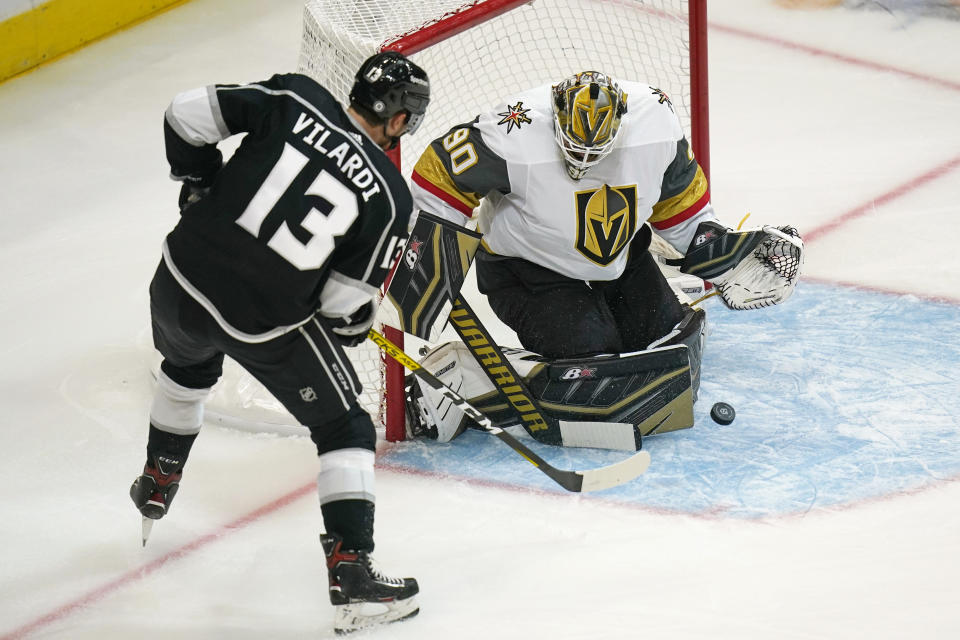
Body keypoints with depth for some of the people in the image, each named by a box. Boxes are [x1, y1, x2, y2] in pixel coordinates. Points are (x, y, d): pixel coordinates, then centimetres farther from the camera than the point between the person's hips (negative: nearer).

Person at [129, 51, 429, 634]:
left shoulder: (294, 99, -5)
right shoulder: (390, 196, -8)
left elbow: (189, 115, -4)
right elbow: (345, 303, -7)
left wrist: (200, 182, 13)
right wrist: (358, 322, 16)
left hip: (182, 279, 4)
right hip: (267, 322, -4)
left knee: (190, 364, 38)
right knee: (344, 427, 11)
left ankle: (157, 484, 56)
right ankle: (351, 567, 0)